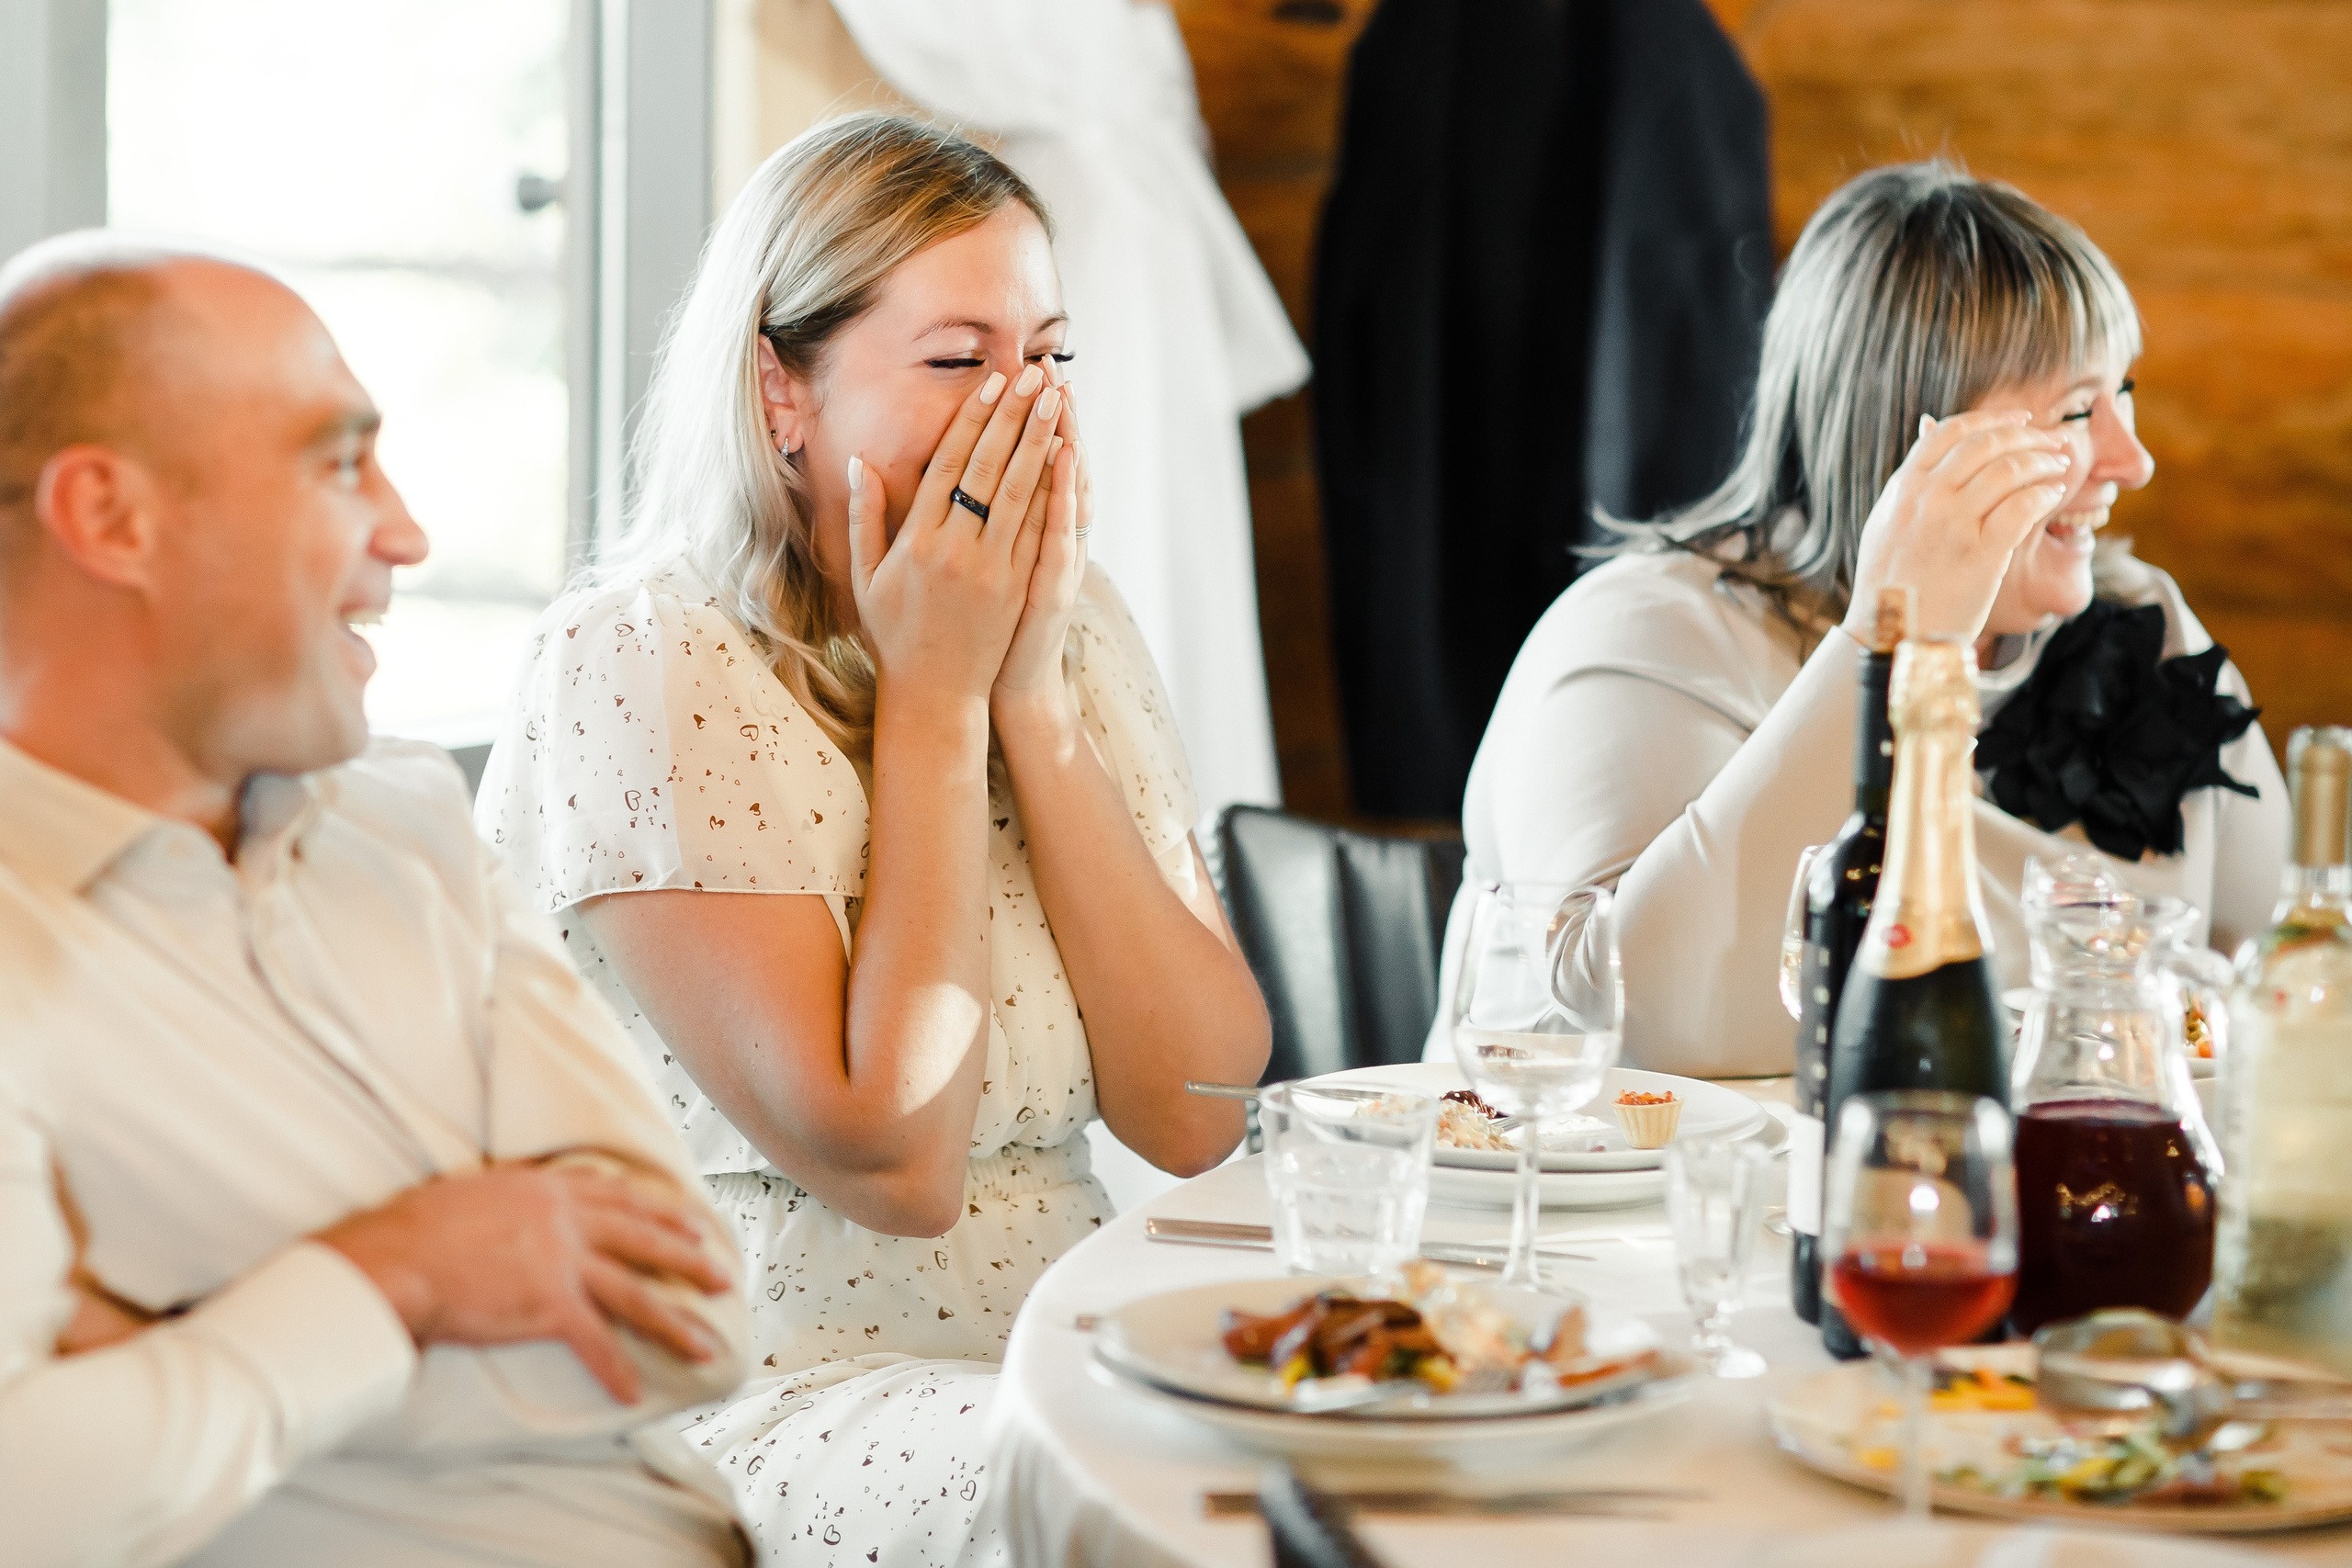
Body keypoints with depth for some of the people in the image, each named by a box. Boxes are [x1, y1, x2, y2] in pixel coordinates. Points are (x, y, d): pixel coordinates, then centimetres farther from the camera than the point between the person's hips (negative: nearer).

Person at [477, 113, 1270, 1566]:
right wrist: (933, 692, -13)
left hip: (1064, 1347, 7)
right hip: (768, 1388, -7)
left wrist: (1031, 695, -9)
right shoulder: (638, 669, -12)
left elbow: (1196, 1118, -3)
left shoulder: (1076, 629, 7)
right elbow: (891, 1162, -19)